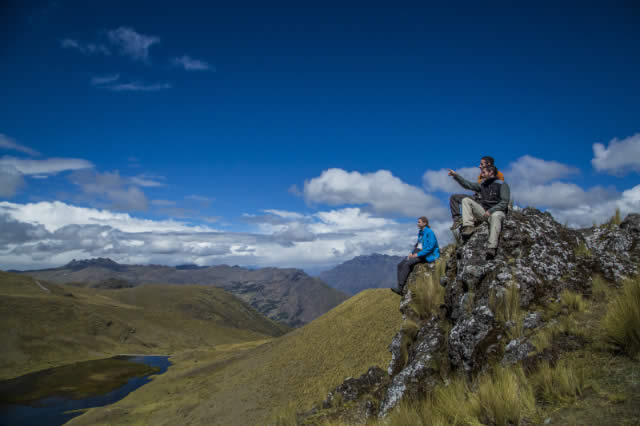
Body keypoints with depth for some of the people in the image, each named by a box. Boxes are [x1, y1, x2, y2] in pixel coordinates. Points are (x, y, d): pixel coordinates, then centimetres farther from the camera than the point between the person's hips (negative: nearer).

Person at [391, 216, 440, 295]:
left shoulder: (429, 232, -11)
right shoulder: (420, 232, 17)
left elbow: (430, 247, -19)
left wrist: (418, 254, -20)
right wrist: (412, 253, 7)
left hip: (426, 255, -9)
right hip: (417, 253, 9)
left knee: (407, 264, -28)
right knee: (400, 265, -8)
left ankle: (400, 288, -28)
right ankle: (400, 287, -16)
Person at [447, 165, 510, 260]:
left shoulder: (502, 185, -2)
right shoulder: (483, 184, 17)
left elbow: (504, 202, -12)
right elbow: (468, 184, 14)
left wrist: (490, 210, -22)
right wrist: (456, 175, 5)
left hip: (497, 211, -6)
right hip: (483, 211, 6)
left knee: (495, 216, -42)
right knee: (466, 200, -7)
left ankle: (492, 248, -53)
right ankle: (468, 227, -25)